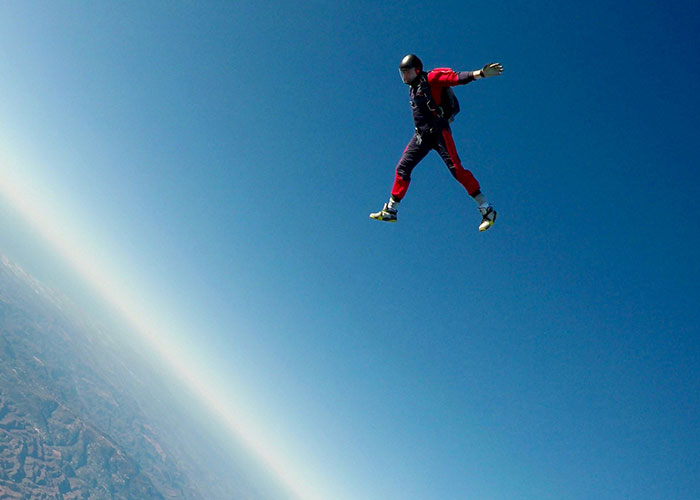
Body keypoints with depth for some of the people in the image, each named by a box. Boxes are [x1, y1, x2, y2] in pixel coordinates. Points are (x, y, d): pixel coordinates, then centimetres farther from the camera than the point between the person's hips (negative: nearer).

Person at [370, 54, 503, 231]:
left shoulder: (432, 78, -2)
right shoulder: (412, 89, 20)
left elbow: (457, 78, -12)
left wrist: (481, 73, -26)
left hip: (438, 131, -8)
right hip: (421, 135, 8)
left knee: (456, 168, -17)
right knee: (402, 168, 4)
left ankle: (486, 210, -13)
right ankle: (390, 211, 13)